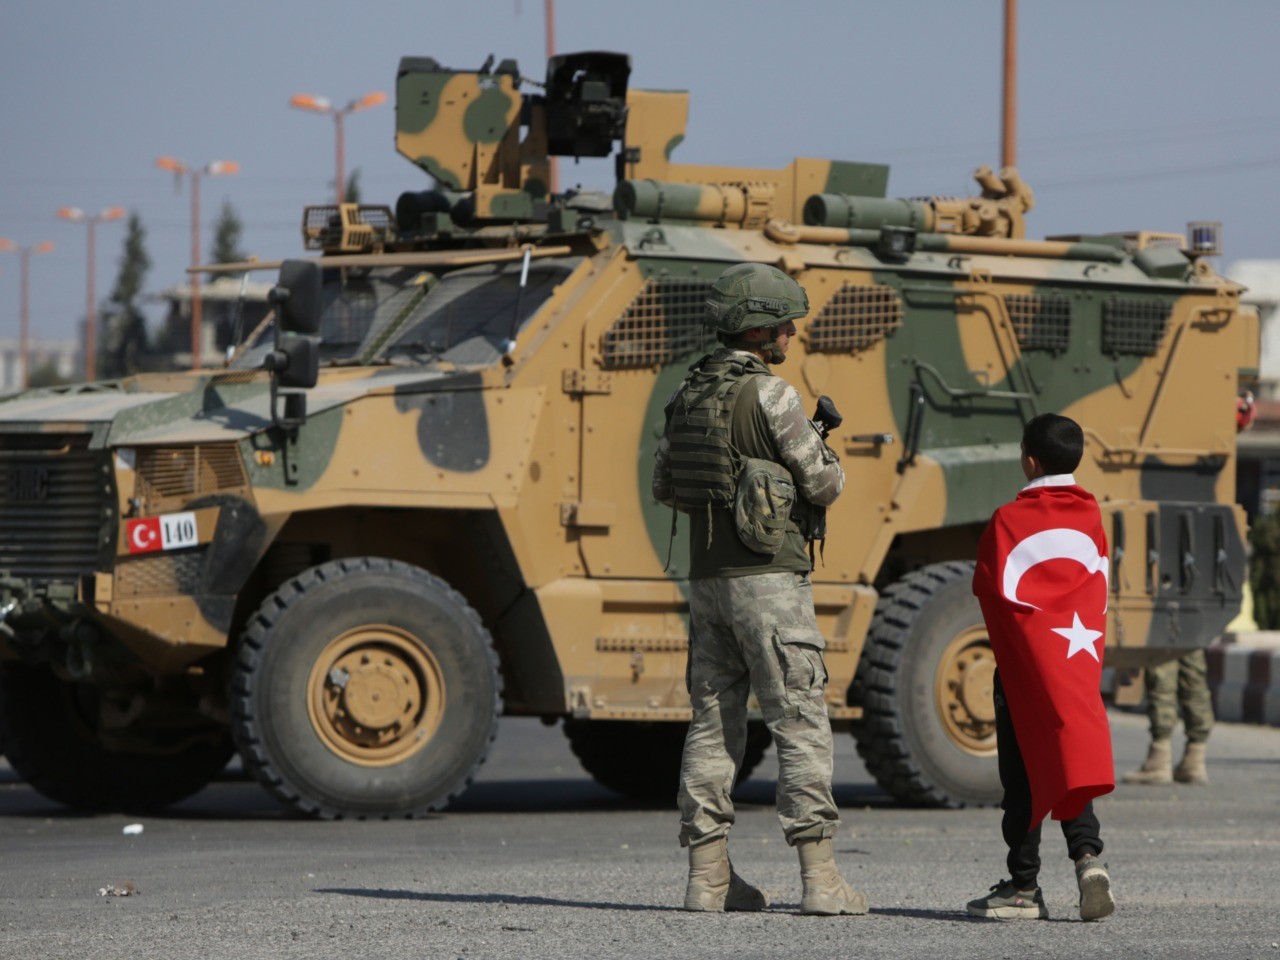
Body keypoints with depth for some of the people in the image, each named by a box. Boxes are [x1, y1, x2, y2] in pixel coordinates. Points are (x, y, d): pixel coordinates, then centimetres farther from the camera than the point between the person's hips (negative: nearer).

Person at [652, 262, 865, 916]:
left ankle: (708, 875, 9)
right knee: (800, 723, -6)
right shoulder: (770, 396, -12)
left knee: (713, 723, 10)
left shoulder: (688, 395, 10)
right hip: (768, 578, -7)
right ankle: (819, 878, -11)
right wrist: (824, 460, 14)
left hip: (706, 579, 7)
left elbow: (664, 488, 17)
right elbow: (824, 484, -8)